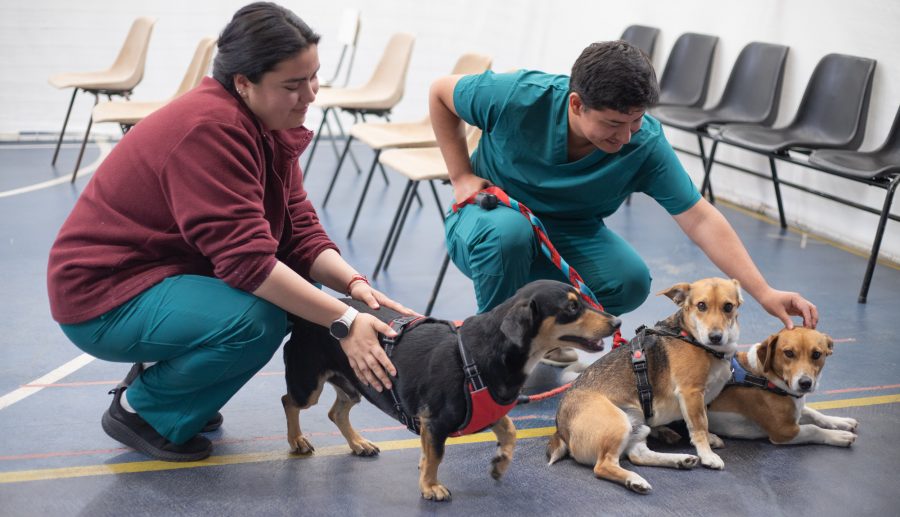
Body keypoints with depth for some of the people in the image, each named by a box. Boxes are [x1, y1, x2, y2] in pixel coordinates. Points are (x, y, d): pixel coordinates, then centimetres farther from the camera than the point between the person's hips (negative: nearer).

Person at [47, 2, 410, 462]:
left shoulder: (273, 127, 2)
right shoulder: (209, 128, -27)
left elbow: (299, 234, -2)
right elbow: (248, 259, -32)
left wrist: (354, 283, -20)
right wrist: (343, 322, -32)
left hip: (170, 274, 9)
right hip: (105, 300, -9)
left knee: (300, 295, -3)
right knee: (257, 320, -29)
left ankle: (160, 376, 11)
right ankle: (139, 409, -4)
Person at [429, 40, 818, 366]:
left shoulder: (646, 143, -22)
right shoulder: (519, 96, -27)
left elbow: (700, 220, -21)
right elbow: (440, 92, -9)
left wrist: (764, 293, -28)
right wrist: (461, 176, -12)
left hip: (570, 235, 2)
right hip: (489, 216, -2)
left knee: (630, 280, -27)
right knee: (510, 230, -39)